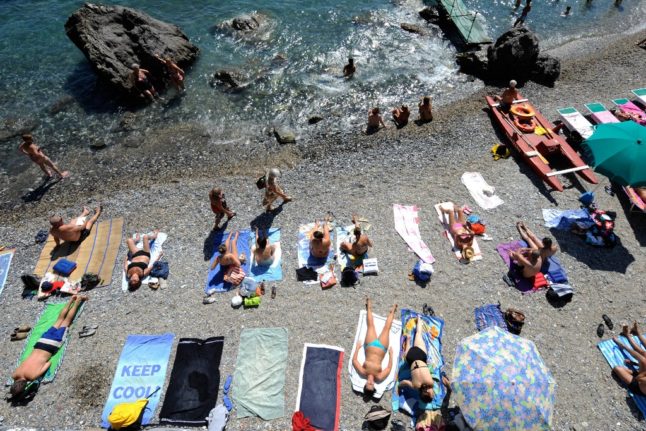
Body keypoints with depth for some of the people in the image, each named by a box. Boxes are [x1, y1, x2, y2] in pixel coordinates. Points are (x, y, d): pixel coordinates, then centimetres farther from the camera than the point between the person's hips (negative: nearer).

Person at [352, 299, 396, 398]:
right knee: (387, 328, 10)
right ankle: (392, 311, 40)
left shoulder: (363, 372, -28)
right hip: (382, 347, 0)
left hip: (371, 345, 0)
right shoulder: (379, 377, -27)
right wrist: (390, 353, -10)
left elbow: (354, 360, -16)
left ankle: (369, 308, 43)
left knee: (370, 325, 12)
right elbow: (389, 367, -15)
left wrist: (357, 347, -11)